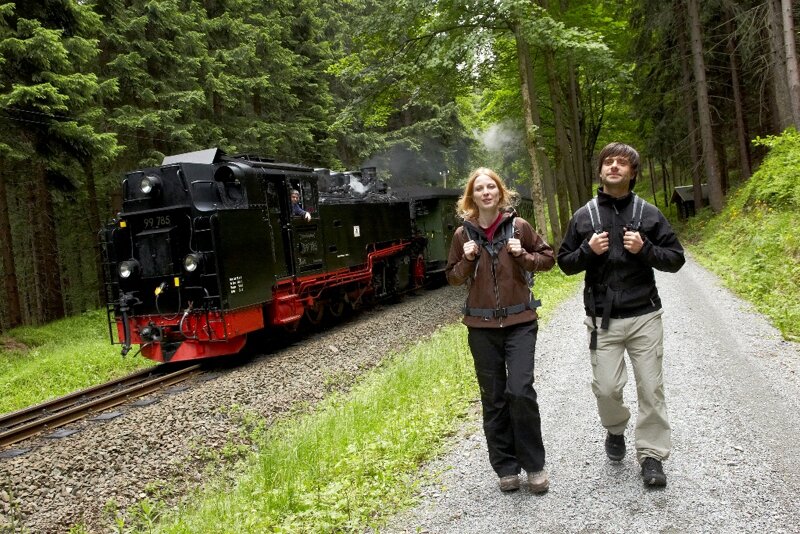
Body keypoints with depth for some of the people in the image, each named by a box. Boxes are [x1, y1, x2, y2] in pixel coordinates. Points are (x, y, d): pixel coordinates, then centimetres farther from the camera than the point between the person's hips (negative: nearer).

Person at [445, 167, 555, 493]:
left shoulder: (518, 226, -1)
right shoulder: (463, 234, 2)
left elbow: (548, 258, 7)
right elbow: (453, 277, 11)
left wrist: (522, 255, -11)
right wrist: (467, 260, -9)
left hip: (519, 322, -2)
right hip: (481, 327, 2)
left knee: (520, 391, -13)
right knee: (493, 399, 7)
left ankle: (534, 465, 6)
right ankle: (506, 468, 21)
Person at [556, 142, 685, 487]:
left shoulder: (648, 213, 2)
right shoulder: (584, 216, 4)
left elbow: (675, 259, 4)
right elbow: (565, 263, 9)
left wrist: (645, 249, -13)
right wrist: (588, 250, -10)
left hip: (644, 316, 0)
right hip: (602, 319, 0)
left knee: (651, 388, 2)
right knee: (606, 387, 0)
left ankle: (651, 454, 17)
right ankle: (615, 429, 31)